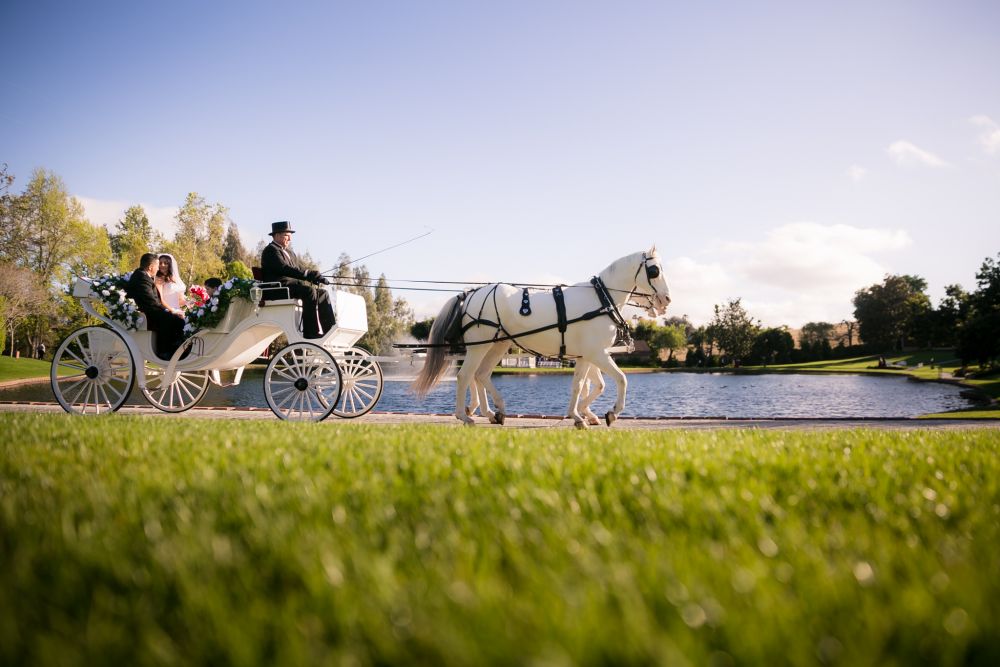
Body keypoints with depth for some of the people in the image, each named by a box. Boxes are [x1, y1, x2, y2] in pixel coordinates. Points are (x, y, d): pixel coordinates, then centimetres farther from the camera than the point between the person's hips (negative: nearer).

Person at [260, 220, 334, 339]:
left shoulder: (289, 253, 30)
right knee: (310, 291, -31)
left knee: (323, 293, -2)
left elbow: (301, 268, 20)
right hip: (278, 286, -9)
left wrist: (315, 276, -5)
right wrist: (311, 275, -25)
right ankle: (312, 333, -37)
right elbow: (285, 269, -18)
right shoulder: (271, 250, -2)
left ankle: (329, 331, -10)